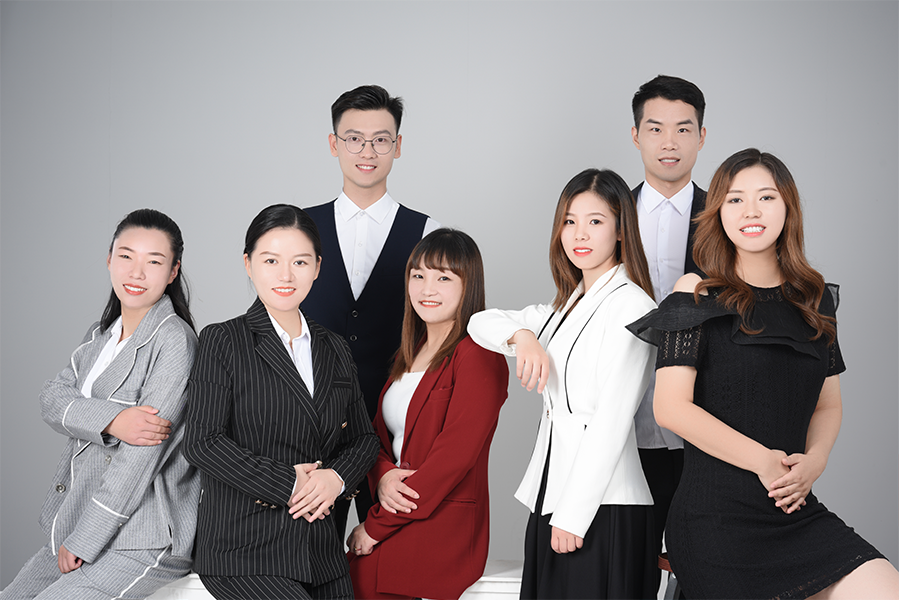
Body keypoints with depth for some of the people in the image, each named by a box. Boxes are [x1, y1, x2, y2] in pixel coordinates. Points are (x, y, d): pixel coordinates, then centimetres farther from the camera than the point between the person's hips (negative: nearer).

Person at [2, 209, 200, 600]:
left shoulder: (173, 340, -12)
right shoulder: (99, 336, 14)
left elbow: (142, 452, -17)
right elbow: (52, 400, 0)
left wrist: (82, 541, -14)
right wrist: (110, 419, -21)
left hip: (144, 543, -7)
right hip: (74, 528, 7)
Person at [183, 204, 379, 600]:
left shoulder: (334, 350, 14)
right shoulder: (222, 341, 0)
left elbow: (363, 438, 17)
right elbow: (202, 443, -9)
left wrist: (336, 477, -5)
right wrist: (287, 484, -13)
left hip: (320, 549, 5)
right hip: (244, 551, -5)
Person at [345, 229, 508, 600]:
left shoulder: (478, 357, -12)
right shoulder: (411, 353, 14)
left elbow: (453, 458, -16)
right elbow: (379, 430, 14)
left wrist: (375, 526, -12)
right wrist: (383, 475, -9)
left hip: (442, 536, -7)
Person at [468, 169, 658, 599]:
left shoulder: (630, 305, -10)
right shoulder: (567, 306, 17)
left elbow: (613, 419, -15)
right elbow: (479, 323, 15)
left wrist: (573, 515, -16)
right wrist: (521, 335, -8)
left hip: (603, 507, -8)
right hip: (551, 495, 8)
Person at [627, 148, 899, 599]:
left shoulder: (814, 299, 12)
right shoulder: (698, 294, -2)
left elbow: (828, 404, 17)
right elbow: (671, 407, -10)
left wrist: (813, 461, -4)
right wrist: (762, 460, -15)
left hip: (798, 512, 4)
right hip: (716, 518, -4)